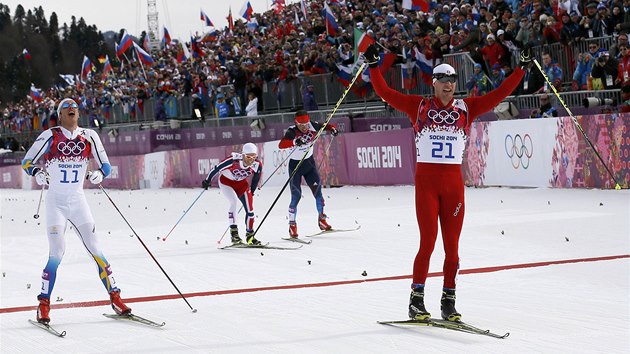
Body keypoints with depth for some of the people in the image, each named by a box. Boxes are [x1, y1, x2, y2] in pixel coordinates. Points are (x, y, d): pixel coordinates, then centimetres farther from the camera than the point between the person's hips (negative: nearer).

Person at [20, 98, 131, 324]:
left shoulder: (89, 136, 1)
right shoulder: (50, 136, -6)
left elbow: (106, 166, 8)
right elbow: (26, 162, 1)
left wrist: (98, 174, -14)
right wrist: (37, 173, -19)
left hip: (78, 202, 3)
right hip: (56, 203, -3)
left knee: (95, 250, 1)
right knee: (56, 255, -11)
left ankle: (115, 297, 7)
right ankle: (44, 304, -1)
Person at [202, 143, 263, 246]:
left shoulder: (257, 165, -23)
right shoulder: (233, 160, -36)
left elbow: (256, 179, -1)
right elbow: (218, 168, -22)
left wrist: (251, 192, 11)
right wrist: (207, 180, -11)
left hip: (241, 183, 4)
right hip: (226, 181, -4)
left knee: (249, 208, -5)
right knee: (234, 201, -28)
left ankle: (250, 235, 14)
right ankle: (234, 232, -23)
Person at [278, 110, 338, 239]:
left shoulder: (313, 126, -14)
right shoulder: (292, 132, -26)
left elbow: (327, 126, 2)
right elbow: (281, 145, -42)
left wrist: (332, 129, -22)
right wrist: (294, 142, -59)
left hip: (309, 162, 4)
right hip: (295, 164, -4)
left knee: (317, 189, 0)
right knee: (296, 195, -8)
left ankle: (322, 219, 17)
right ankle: (292, 225, 5)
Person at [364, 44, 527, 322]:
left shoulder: (465, 108, 10)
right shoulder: (419, 106, 5)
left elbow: (499, 94, 9)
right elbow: (385, 93, 4)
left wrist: (521, 69, 7)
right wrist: (374, 66, -3)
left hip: (454, 181, 3)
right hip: (426, 180, -3)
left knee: (452, 245, 3)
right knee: (428, 242, -7)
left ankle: (448, 302, 11)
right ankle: (416, 300, 2)